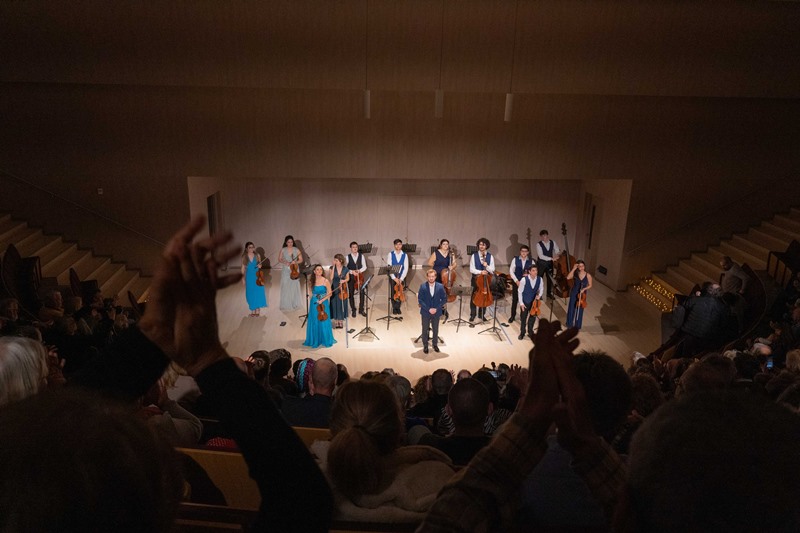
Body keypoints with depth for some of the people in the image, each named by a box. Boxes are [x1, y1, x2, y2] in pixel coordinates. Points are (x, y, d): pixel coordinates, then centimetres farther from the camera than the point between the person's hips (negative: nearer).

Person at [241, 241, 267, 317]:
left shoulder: (257, 255, 0)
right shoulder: (244, 257, -2)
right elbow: (243, 268, 3)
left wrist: (260, 265, -11)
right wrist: (243, 278, 0)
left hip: (257, 276, 0)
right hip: (249, 277, 0)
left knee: (258, 292, -1)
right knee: (251, 293, 4)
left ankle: (258, 309, 11)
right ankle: (253, 310, 14)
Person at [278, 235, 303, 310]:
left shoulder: (296, 250, 1)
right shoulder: (283, 250, 3)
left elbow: (301, 260, 1)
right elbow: (279, 259, 6)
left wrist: (295, 262, -17)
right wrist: (285, 262, -13)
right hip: (285, 271, 0)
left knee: (294, 287, 0)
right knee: (285, 288, -2)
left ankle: (295, 304, 12)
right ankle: (286, 305, 6)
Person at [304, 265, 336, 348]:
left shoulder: (326, 281, -7)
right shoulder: (312, 282, 2)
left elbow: (329, 293, -6)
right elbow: (311, 294, 12)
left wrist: (322, 300, -16)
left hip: (323, 304, -3)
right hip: (314, 304, 3)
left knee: (324, 322, 2)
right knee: (314, 322, 8)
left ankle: (326, 340, 16)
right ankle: (314, 340, 21)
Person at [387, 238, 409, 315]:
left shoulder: (405, 255, 4)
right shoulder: (391, 254, 1)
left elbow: (406, 268, 0)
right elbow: (389, 267, -4)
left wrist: (401, 278, -11)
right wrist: (394, 278, -12)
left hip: (401, 277, 0)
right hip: (392, 276, 0)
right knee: (393, 292, -7)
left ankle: (397, 307, 6)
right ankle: (394, 308, 9)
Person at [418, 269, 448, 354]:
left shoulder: (440, 286, -6)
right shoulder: (423, 286, -10)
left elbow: (444, 299, -2)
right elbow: (420, 300, -9)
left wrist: (436, 308, -12)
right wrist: (428, 309, -16)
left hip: (436, 312, 1)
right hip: (425, 312, -1)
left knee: (435, 329, 13)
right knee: (425, 329, 9)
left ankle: (435, 344, 31)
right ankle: (425, 346, 23)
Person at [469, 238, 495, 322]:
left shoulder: (490, 257, 0)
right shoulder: (474, 256, -3)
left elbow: (492, 270, -3)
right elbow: (471, 269, -8)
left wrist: (487, 266, -21)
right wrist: (480, 272, -22)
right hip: (476, 279, -1)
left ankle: (482, 314, 22)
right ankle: (472, 314, 15)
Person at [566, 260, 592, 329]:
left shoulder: (588, 275, -11)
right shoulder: (575, 274, -10)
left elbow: (590, 285, -1)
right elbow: (568, 277, -27)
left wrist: (584, 289, -19)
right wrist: (573, 269, -27)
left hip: (582, 295, 0)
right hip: (574, 293, 0)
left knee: (579, 310, 10)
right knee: (571, 308, 10)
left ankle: (577, 325, 28)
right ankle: (570, 323, 28)